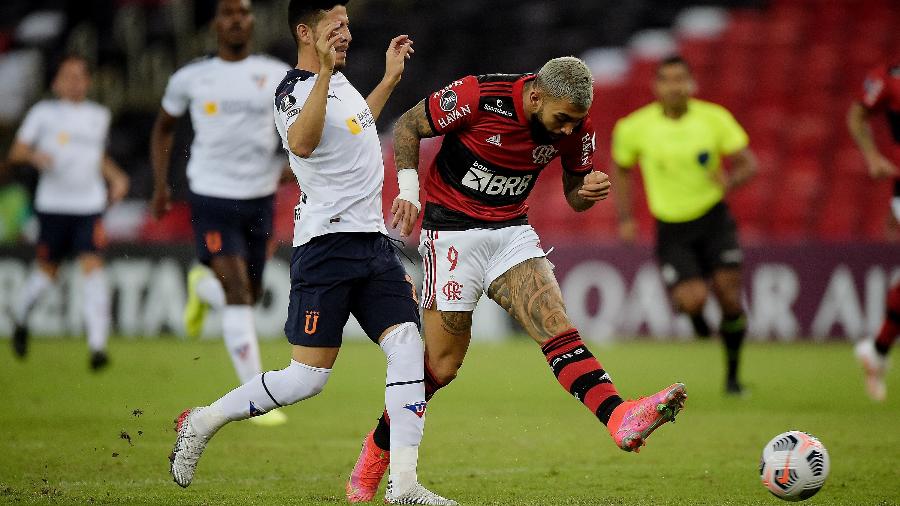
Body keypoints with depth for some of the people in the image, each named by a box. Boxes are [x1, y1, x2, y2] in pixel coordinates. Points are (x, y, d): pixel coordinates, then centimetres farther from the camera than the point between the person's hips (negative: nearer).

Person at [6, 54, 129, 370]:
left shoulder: (99, 116, 13)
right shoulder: (43, 113, 2)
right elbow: (16, 152, 1)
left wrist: (116, 178, 12)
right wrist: (34, 156, -20)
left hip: (90, 204, 2)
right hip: (53, 203, -2)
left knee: (93, 266, -14)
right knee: (47, 270, 6)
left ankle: (97, 345, -19)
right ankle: (20, 318, 38)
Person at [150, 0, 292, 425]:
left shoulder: (278, 76, 2)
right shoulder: (190, 78, 1)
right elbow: (163, 128, 15)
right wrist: (161, 186, 8)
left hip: (260, 198, 3)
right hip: (211, 198, -3)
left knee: (250, 295, 11)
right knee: (237, 293, -14)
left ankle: (201, 286, 47)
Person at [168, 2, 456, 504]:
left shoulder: (339, 80, 16)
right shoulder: (294, 91, -13)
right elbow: (302, 143, -36)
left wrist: (390, 78, 35)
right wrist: (323, 73, -39)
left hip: (372, 238, 8)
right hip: (327, 242, -8)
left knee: (409, 348, -7)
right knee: (308, 378, -7)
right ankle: (202, 423, 11)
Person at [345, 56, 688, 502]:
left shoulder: (575, 122, -7)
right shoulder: (477, 96, -22)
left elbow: (574, 197, 6)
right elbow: (407, 127, -6)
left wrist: (590, 190, -18)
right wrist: (408, 190, -16)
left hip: (512, 231, 4)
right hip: (452, 228, -4)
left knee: (556, 325, -18)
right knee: (442, 364, -2)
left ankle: (620, 419, -36)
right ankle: (375, 453, 18)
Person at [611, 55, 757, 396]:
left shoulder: (714, 118, -7)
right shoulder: (633, 128, -7)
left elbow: (748, 163, -2)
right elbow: (621, 168, 11)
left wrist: (730, 180, -25)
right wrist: (625, 218, 5)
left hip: (714, 218, 1)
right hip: (671, 229, -1)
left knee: (730, 297, -10)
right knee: (693, 299, -21)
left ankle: (732, 376, 12)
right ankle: (693, 312, 19)